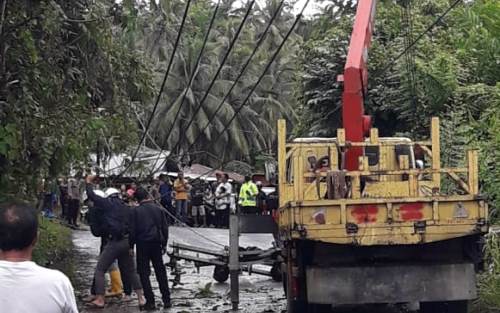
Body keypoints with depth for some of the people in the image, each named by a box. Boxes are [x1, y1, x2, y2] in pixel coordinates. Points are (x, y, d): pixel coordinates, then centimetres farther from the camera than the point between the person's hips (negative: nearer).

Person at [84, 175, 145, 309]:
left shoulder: (108, 204, -2)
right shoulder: (126, 208, 16)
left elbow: (92, 196, -1)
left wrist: (89, 183, 15)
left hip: (114, 242, -6)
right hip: (127, 242, 6)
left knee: (99, 270, 2)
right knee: (131, 271, 18)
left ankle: (100, 300, -5)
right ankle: (141, 299, 16)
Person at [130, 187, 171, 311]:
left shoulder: (135, 211, -7)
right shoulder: (159, 209, 2)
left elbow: (132, 230, -7)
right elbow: (165, 228, 5)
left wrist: (131, 246, 1)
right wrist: (164, 243, 14)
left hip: (142, 244, -3)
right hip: (156, 243, 3)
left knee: (144, 273, 4)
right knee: (160, 272, 13)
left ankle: (150, 301, -1)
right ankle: (166, 300, 14)